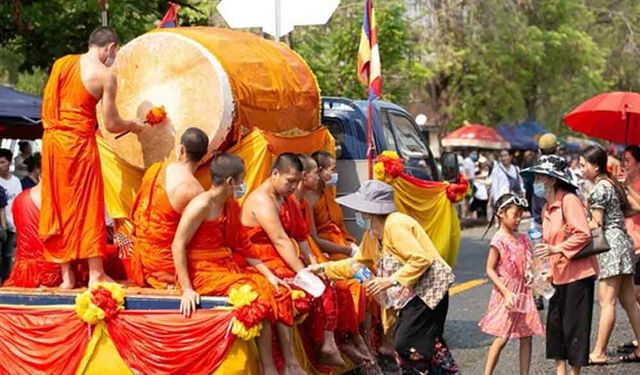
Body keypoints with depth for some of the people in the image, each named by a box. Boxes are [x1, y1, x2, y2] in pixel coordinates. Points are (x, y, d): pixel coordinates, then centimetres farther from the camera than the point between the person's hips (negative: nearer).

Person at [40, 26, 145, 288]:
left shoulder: (61, 63, 9)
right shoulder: (105, 75, -7)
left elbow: (47, 103, 14)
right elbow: (111, 125, -6)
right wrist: (134, 126, 13)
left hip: (52, 137, 6)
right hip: (78, 141, -6)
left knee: (57, 206, 10)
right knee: (87, 207, 2)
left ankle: (66, 275, 14)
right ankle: (96, 274, 4)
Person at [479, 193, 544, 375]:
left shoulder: (522, 239, 8)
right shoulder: (499, 240, -12)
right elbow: (490, 270, -12)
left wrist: (530, 274, -1)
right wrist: (506, 293, -18)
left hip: (523, 292, 6)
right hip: (506, 293, -6)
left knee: (526, 337, 5)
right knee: (502, 338, -4)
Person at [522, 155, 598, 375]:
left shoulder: (568, 200, -14)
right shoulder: (547, 208, 13)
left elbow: (583, 234, -22)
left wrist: (555, 249, -25)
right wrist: (548, 272, 17)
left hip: (577, 272, -9)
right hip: (559, 274, 9)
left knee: (574, 324, -2)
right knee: (555, 324, 9)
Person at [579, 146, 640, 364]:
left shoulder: (599, 189, -12)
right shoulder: (612, 184, 16)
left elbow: (596, 224, -14)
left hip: (610, 243, -10)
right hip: (622, 241, 10)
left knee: (607, 302, -9)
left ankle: (599, 353, -7)